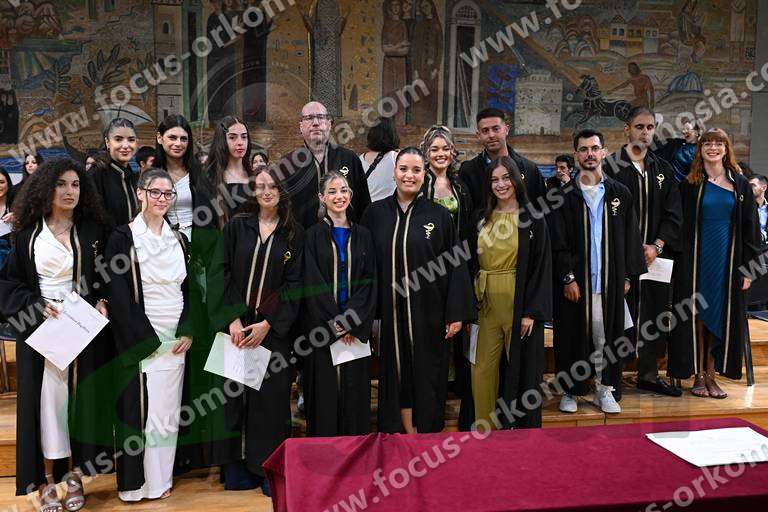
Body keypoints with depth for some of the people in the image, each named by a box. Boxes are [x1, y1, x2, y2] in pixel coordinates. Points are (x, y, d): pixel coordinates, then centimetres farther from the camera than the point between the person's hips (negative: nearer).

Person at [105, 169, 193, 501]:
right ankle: (136, 483, 10)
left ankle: (161, 479, 19)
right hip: (140, 341, -5)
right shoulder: (123, 238, -5)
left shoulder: (178, 240, 11)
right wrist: (148, 341, -13)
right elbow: (118, 296, -10)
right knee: (139, 408, -2)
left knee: (168, 411, 8)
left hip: (175, 339, 5)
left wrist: (187, 333, -1)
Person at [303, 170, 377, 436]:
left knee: (355, 392, 5)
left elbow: (369, 281, 3)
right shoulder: (313, 235, 1)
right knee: (326, 391, -1)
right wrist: (336, 325, -13)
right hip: (323, 329, -2)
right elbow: (312, 285, -6)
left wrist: (352, 322, -10)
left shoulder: (362, 235, 10)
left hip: (357, 330, 2)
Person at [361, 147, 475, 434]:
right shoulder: (375, 214, 3)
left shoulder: (439, 215, -1)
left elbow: (456, 265, -1)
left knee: (427, 376, 6)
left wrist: (457, 313, -7)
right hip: (390, 312, 2)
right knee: (398, 375, 8)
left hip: (429, 312, -1)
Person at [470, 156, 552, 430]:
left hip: (519, 304, -4)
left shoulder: (533, 219, -4)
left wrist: (532, 311, -14)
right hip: (486, 303, 4)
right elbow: (473, 262, 11)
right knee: (482, 369, 4)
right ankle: (484, 428, 16)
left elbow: (541, 266, -7)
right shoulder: (482, 218, 9)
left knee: (521, 366, 4)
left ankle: (524, 427, 19)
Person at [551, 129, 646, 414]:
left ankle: (605, 389, 18)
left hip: (610, 280, 2)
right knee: (573, 334, 3)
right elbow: (558, 242, -3)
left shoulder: (620, 194, 7)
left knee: (606, 335, 6)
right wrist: (568, 278, -10)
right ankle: (570, 390, 15)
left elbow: (630, 238, 8)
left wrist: (627, 275, 3)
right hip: (575, 280, -1)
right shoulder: (565, 197, 1)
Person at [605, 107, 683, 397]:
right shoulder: (610, 166, -4)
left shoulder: (664, 170, 12)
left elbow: (673, 215, 8)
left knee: (653, 317, 9)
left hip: (655, 256, 5)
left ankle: (649, 375, 21)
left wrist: (656, 246, -7)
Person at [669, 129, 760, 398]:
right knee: (697, 315, 1)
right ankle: (698, 375, 10)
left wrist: (748, 267, 0)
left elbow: (749, 226, 6)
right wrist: (681, 262, -6)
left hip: (728, 259, 2)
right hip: (697, 258, -2)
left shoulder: (740, 184, 6)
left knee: (721, 315, 5)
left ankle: (711, 375, 15)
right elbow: (680, 225, 2)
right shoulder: (690, 185, 2)